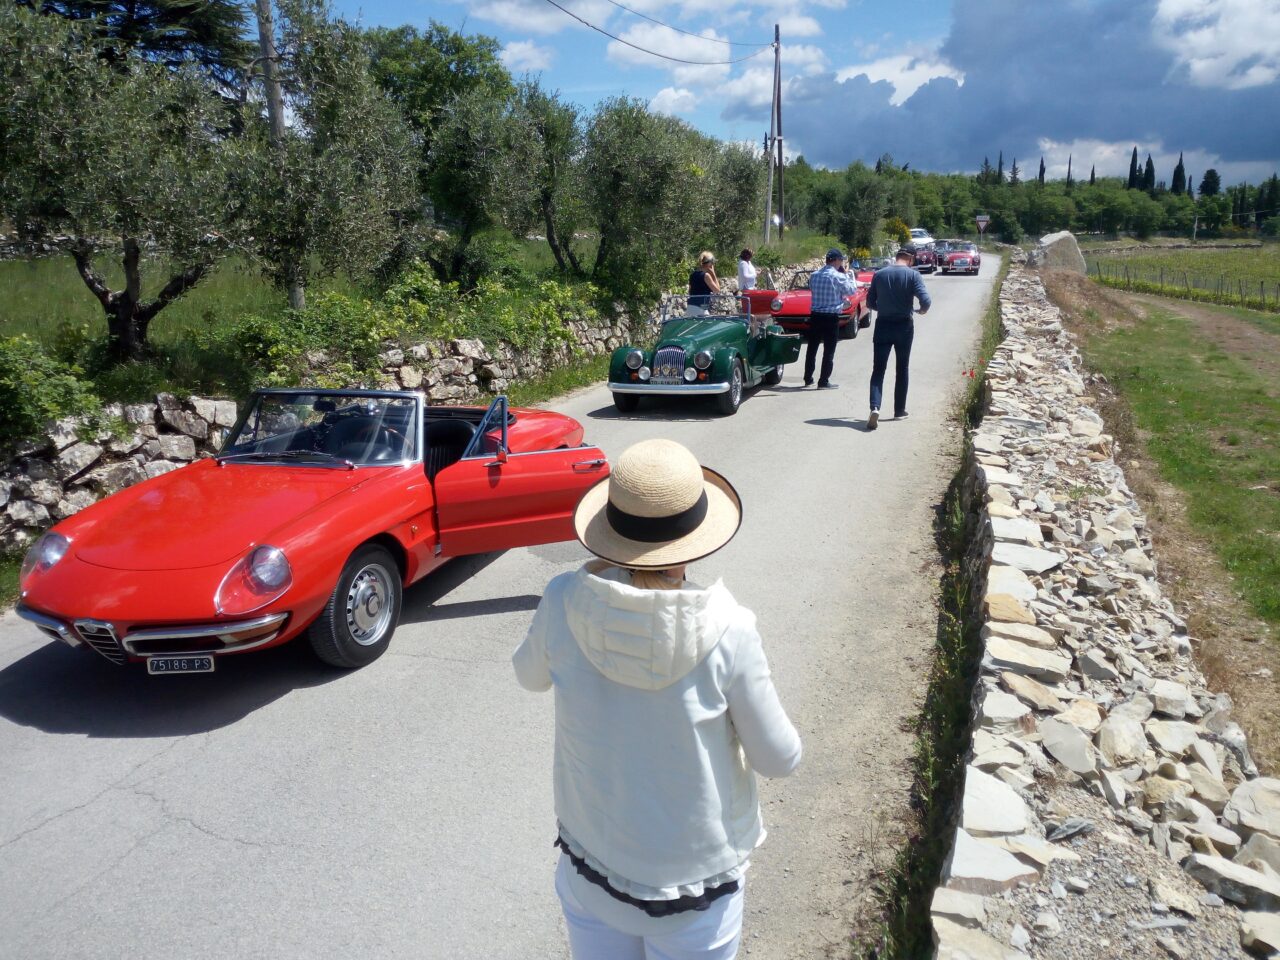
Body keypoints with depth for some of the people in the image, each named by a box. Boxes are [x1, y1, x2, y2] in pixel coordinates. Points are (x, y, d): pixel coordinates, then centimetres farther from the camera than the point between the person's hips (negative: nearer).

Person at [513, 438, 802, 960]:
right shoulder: (727, 631, -25)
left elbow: (531, 675, 3)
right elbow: (778, 759, -12)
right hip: (695, 876, -1)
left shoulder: (564, 603, -19)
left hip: (592, 863, 2)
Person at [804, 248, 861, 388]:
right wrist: (850, 276, 14)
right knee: (829, 350, 2)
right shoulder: (839, 277, -11)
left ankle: (808, 379, 20)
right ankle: (824, 381, 2)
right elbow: (852, 290, 0)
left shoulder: (814, 275, 3)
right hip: (831, 317, -5)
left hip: (815, 316, 5)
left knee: (811, 348, 13)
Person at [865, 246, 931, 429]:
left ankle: (875, 407, -21)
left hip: (882, 326, 1)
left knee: (878, 369, -1)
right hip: (904, 326, -1)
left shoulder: (879, 275, 2)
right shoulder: (913, 275, -7)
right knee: (901, 369, 14)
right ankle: (899, 410, 21)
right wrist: (922, 310, 7)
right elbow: (926, 301, -15)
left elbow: (870, 302, 7)